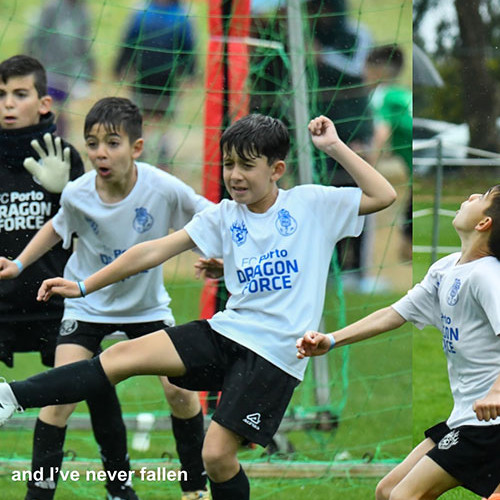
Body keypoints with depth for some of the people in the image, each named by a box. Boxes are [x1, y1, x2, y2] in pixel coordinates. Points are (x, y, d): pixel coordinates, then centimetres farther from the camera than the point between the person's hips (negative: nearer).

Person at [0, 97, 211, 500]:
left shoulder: (164, 188, -25)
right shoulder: (77, 195, -20)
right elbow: (58, 227, 3)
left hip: (148, 304, 0)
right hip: (88, 303, 0)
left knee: (179, 389, -5)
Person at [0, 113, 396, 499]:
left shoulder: (311, 204, 1)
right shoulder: (224, 217, 9)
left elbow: (383, 196, -7)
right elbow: (156, 251, 6)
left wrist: (333, 146, -9)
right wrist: (83, 287, 3)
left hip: (273, 355, -4)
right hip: (226, 333, 4)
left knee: (218, 454, -13)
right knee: (125, 355, -13)